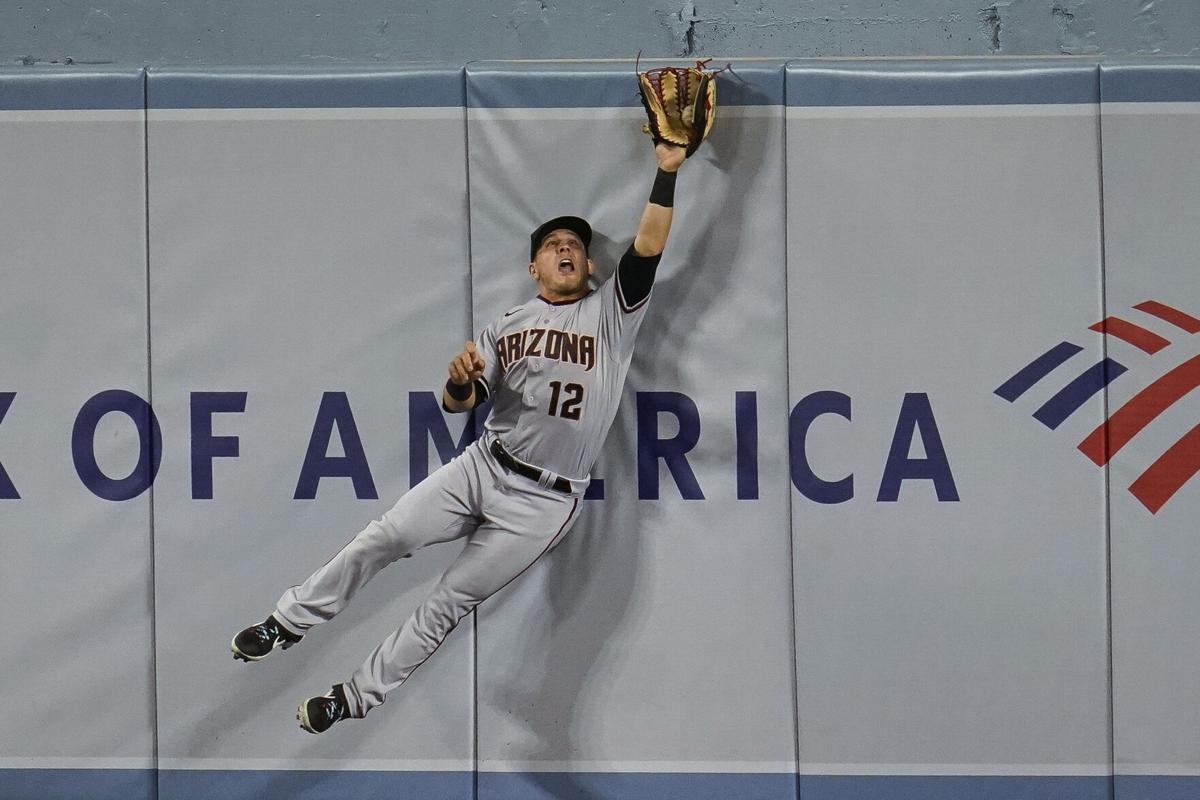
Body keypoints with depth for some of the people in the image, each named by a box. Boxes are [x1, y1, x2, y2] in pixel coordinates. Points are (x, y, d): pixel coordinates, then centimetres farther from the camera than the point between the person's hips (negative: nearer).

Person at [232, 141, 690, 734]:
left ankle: (357, 699, 8)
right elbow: (459, 404, 3)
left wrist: (666, 174, -23)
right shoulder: (505, 327, 10)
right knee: (387, 535, -11)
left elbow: (647, 249, -14)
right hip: (482, 467, 3)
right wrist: (460, 382, -21)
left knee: (450, 601, -1)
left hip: (543, 501, -3)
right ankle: (291, 623, 3)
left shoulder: (610, 314, 0)